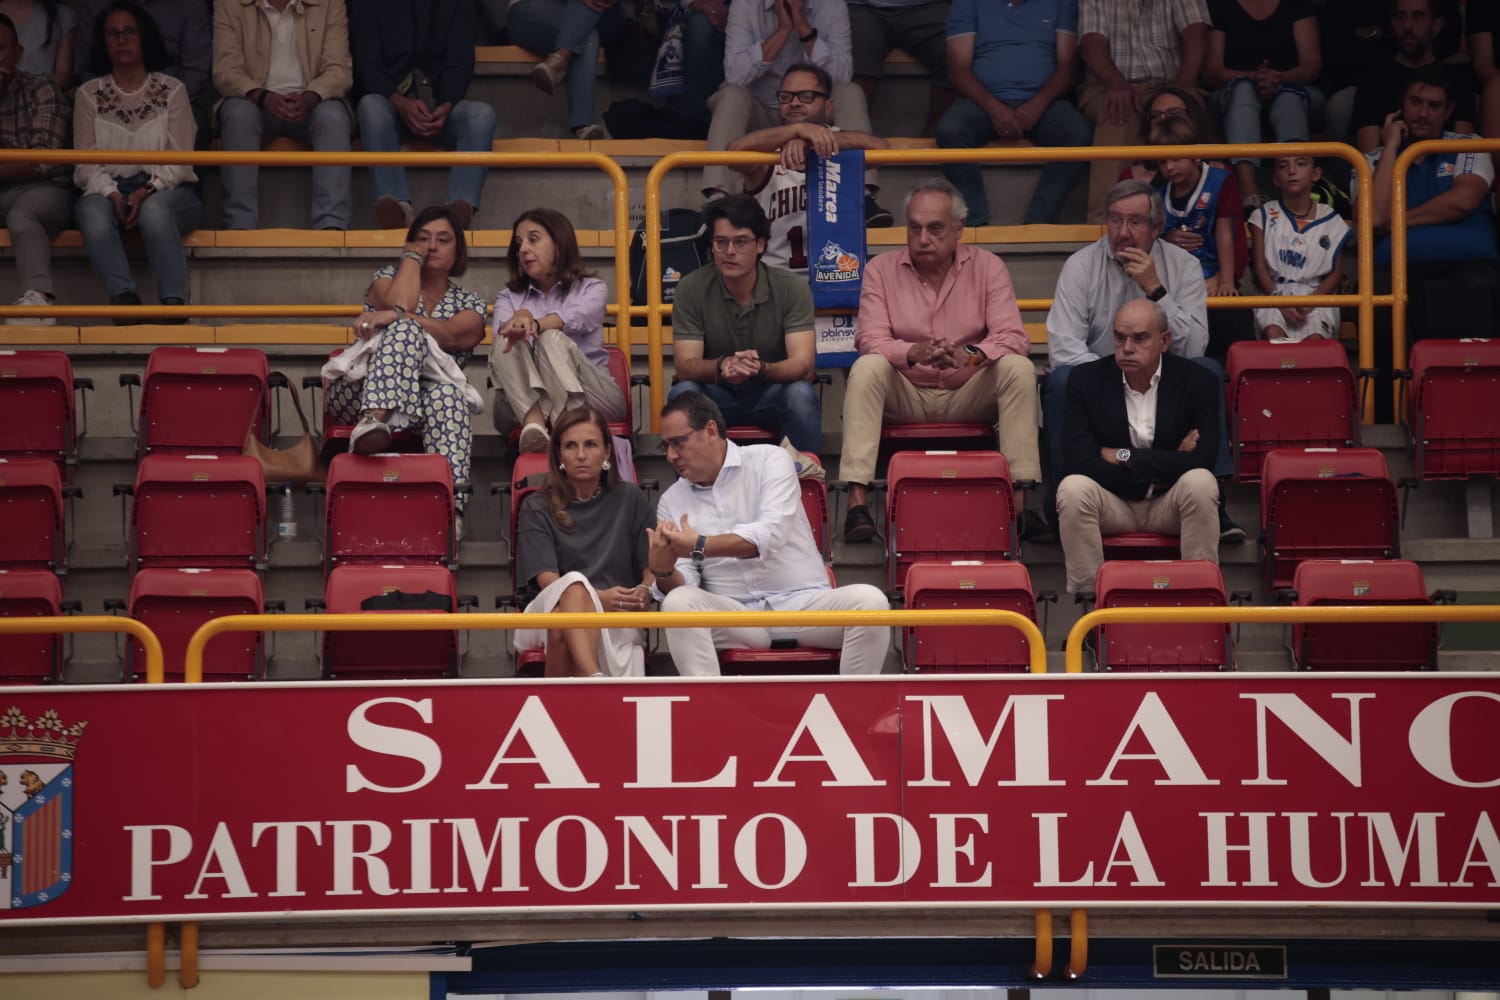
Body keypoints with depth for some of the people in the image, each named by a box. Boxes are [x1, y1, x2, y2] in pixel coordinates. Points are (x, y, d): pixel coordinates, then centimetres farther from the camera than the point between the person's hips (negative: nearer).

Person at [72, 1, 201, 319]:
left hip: (165, 190, -1)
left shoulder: (171, 90, 9)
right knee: (93, 212, -36)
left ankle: (174, 302, -48)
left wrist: (147, 191, -17)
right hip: (109, 190, 1)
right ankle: (124, 299, -50)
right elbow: (86, 163, 5)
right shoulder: (89, 94, 13)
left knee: (153, 210, -38)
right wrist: (112, 194, -16)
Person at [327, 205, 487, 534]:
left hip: (429, 404, 1)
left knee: (446, 394, -37)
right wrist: (412, 256, 7)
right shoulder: (389, 277, 19)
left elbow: (448, 334, -8)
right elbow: (398, 303, -7)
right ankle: (375, 419, -59)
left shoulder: (470, 306, 17)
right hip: (359, 392, -1)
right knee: (406, 332, -30)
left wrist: (395, 318, -23)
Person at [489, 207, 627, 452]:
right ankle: (533, 423, -51)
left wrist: (535, 324, -36)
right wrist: (518, 322, -31)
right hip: (523, 405, 2)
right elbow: (502, 330, -6)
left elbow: (575, 319, -14)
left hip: (589, 398, -2)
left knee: (552, 339, -28)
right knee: (507, 343, -25)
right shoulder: (509, 297, 20)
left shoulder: (592, 290, 11)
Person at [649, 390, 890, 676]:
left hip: (803, 602, -2)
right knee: (677, 602, -30)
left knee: (869, 601, -30)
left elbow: (772, 534, -14)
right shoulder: (672, 501, 13)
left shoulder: (770, 460, 3)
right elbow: (681, 585, 5)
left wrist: (699, 546, -19)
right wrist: (663, 571, -19)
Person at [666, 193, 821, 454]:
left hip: (771, 396, 0)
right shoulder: (691, 289, -10)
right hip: (716, 396, 0)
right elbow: (684, 366, -16)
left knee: (801, 394, -32)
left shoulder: (792, 287, -11)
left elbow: (803, 365, -20)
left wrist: (761, 369, -43)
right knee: (683, 394, -31)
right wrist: (721, 366, -39)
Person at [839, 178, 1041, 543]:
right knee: (866, 368, -30)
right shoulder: (882, 270, 0)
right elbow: (870, 340, -11)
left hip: (968, 396, 0)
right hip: (905, 396, 0)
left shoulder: (987, 267, 1)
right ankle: (857, 499, -37)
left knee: (1019, 369, -26)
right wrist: (914, 353, -34)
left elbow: (1013, 338, -10)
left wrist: (968, 355, -32)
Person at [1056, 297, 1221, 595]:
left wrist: (1124, 457, -16)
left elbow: (1201, 461, -18)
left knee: (1201, 483, -32)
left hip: (1169, 503, 0)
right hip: (1112, 502, 0)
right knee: (1073, 488, -31)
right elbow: (1077, 460, -16)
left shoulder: (1196, 381, -7)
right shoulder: (1087, 379, -5)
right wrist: (1163, 467, -15)